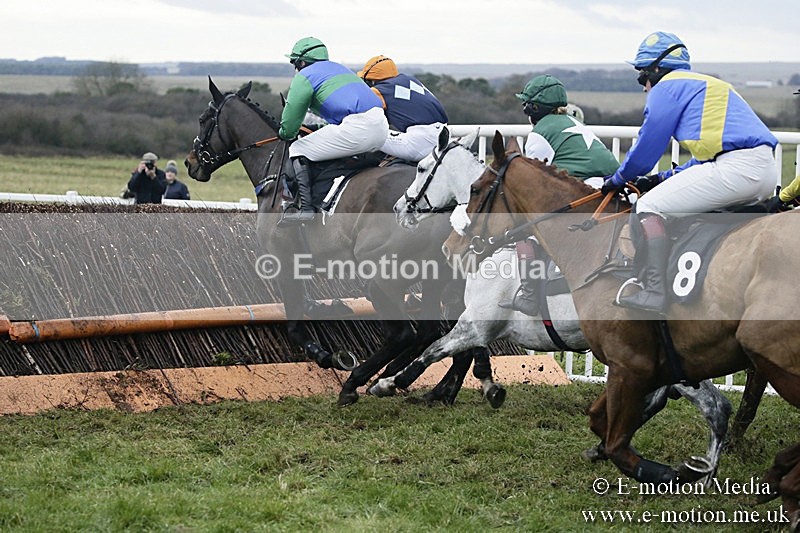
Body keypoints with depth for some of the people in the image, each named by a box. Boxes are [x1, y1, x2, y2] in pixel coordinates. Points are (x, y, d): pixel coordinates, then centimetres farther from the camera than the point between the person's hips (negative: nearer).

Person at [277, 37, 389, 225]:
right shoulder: (339, 68, 32)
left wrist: (285, 134, 29)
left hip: (355, 128, -8)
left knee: (297, 150, 3)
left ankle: (305, 206, -9)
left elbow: (288, 127, 7)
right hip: (381, 127, 8)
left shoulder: (304, 77, 7)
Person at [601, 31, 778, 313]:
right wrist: (667, 177, 34)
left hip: (735, 167, -10)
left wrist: (618, 179, 22)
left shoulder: (668, 87, 4)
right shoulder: (706, 85, 33)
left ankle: (654, 292, -16)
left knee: (650, 206, -6)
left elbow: (647, 145, 6)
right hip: (767, 172, 10)